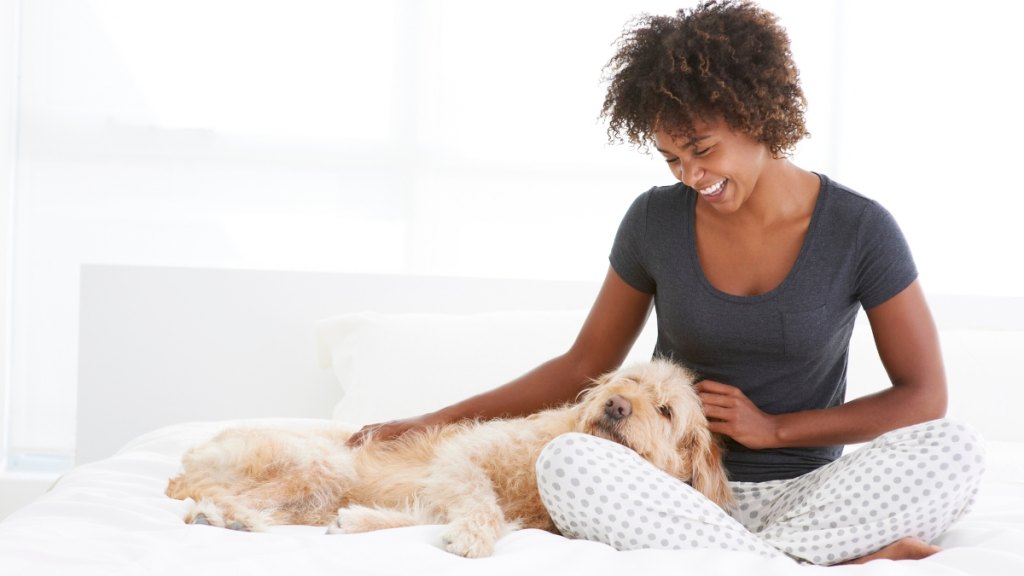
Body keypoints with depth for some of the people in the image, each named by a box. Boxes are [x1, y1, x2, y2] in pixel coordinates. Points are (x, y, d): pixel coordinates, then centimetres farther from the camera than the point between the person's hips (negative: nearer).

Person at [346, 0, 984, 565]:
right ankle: (850, 562, -29)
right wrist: (438, 422, 8)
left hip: (805, 494, -1)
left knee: (957, 447, -28)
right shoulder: (655, 221, 3)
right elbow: (585, 365, 12)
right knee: (566, 461, -32)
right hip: (680, 491, 2)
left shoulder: (859, 229, -4)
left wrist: (775, 428, -9)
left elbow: (925, 397, -2)